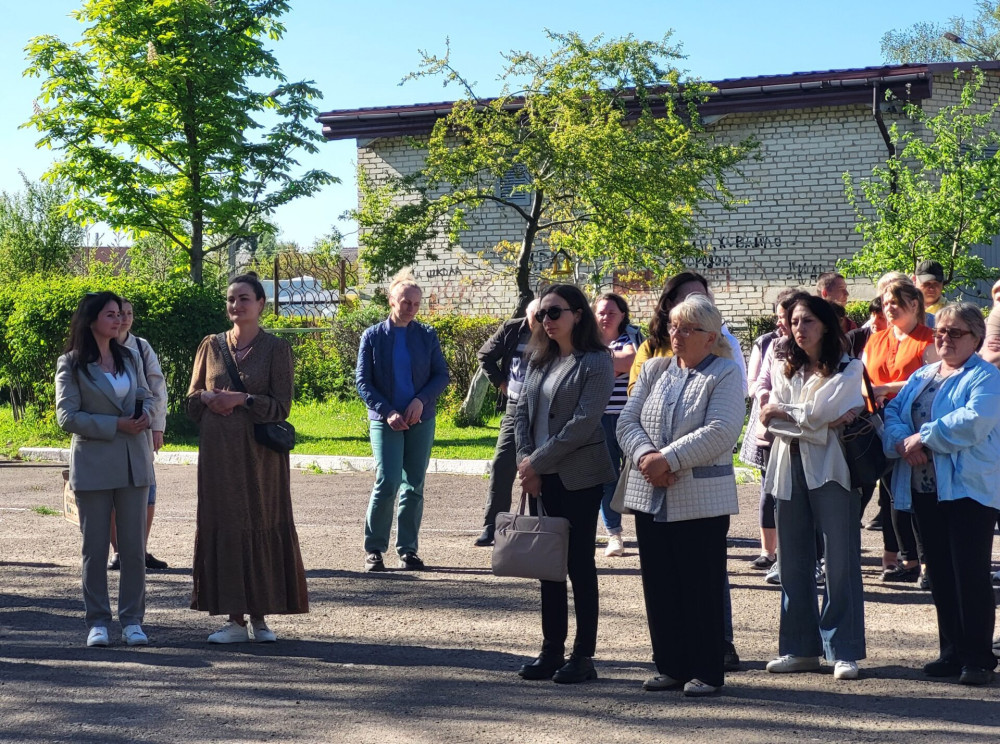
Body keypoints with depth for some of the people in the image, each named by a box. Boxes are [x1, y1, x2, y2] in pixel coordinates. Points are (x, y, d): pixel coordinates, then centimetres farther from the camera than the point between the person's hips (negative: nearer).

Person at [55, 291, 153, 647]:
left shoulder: (128, 358, 12)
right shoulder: (71, 364, -3)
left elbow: (145, 396, 20)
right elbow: (67, 417, -9)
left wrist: (144, 415, -5)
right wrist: (116, 425, -15)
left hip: (133, 463, 4)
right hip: (93, 464, -4)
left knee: (134, 547, 3)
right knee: (95, 547, 2)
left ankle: (132, 620, 9)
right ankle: (98, 622, 10)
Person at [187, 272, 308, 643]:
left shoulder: (276, 349, 0)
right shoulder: (212, 346, 9)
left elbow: (281, 406, -5)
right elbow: (192, 400, 12)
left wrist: (242, 399, -17)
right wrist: (208, 398, -9)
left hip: (260, 455, -3)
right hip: (219, 453, 3)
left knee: (262, 527, -1)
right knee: (224, 527, 1)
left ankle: (260, 617, 8)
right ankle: (235, 619, 6)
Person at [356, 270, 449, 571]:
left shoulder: (427, 335, 6)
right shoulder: (373, 336, 1)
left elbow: (442, 375, 5)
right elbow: (363, 381, -1)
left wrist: (421, 400, -12)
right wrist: (387, 412, -12)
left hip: (421, 421, 2)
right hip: (385, 421, -2)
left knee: (414, 487, 5)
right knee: (387, 483, -12)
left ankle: (408, 550, 13)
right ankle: (374, 549, 0)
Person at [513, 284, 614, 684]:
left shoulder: (596, 362, -8)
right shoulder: (540, 360, 13)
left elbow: (584, 422, -16)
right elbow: (521, 412, 11)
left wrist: (538, 461, -15)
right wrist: (526, 462, -4)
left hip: (578, 477, -6)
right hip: (541, 478, 6)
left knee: (579, 563, -1)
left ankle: (583, 656, 5)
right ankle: (551, 650, 15)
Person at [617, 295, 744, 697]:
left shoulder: (725, 374, -3)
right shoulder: (653, 370, 14)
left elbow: (719, 432, -17)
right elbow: (628, 420, 5)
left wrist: (668, 459, -21)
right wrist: (645, 456, -14)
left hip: (701, 500, -5)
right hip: (651, 496, 5)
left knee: (701, 588, 0)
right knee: (659, 585, 9)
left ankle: (706, 671, 9)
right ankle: (670, 666, 19)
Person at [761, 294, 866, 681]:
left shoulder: (849, 370, 0)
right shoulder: (784, 371, 14)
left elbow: (816, 412, -13)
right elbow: (770, 422, -1)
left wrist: (780, 412, 1)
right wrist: (823, 422, -11)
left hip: (829, 470, -5)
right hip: (790, 470, 5)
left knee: (840, 561, -5)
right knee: (793, 562, 7)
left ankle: (843, 651, -2)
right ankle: (801, 648, 14)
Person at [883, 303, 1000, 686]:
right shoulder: (920, 377, 18)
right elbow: (892, 412, 9)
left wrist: (924, 437, -16)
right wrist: (902, 441, -12)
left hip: (968, 489, -7)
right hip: (924, 489, 7)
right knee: (940, 574, 10)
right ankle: (952, 651, 19)